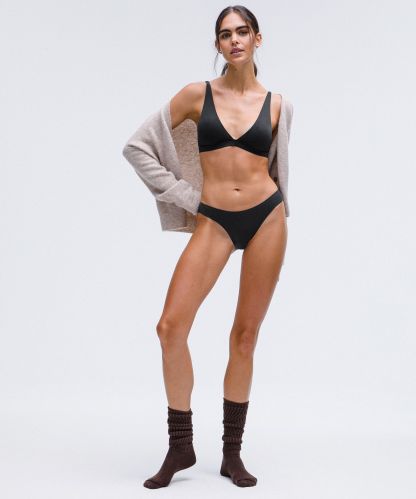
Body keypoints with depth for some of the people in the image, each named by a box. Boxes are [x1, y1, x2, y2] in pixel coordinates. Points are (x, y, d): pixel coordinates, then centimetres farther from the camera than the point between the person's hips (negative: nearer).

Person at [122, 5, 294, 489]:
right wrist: (184, 195, 2)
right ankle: (180, 445, 5)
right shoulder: (197, 94, 2)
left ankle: (232, 453, 18)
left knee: (245, 335, 5)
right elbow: (137, 146, 4)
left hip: (266, 217, 1)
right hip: (213, 221, 0)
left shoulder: (277, 104, 6)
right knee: (171, 326, -13)